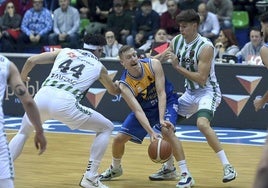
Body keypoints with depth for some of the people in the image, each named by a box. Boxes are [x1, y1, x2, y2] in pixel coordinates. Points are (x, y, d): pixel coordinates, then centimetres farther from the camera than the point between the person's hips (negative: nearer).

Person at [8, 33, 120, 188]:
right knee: (107, 128, 16)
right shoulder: (98, 66, 22)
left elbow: (31, 60, 16)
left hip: (43, 96, 3)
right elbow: (114, 91, 40)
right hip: (64, 102, -3)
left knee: (24, 132, 32)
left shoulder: (65, 52, 25)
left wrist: (22, 78, 36)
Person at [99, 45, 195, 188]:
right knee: (119, 139, 0)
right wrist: (151, 132, -46)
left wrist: (161, 119, -41)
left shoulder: (153, 65, -27)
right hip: (145, 108, 3)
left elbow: (161, 94, -28)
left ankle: (185, 174, -27)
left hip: (166, 101, -3)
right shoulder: (125, 85, -25)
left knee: (166, 130, -31)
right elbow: (138, 111, -32)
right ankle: (115, 169, 34)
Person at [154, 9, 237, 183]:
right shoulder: (177, 41, -1)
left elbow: (202, 79, -27)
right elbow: (160, 58, 16)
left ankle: (228, 166, -28)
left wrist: (178, 66, -27)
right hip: (190, 92, 8)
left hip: (208, 92, -8)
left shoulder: (205, 47, -23)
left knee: (202, 124, -32)